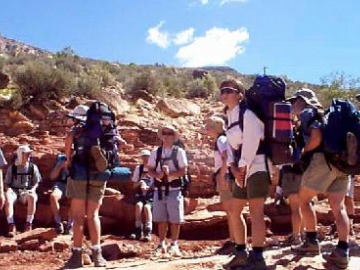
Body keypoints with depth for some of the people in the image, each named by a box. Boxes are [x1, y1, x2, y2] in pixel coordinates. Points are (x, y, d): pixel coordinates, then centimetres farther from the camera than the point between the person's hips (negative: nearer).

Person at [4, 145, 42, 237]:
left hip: (27, 191, 0)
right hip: (14, 190, 0)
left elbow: (36, 182, 10)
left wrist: (33, 189, -10)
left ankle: (29, 223, -25)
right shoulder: (12, 167, 2)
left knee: (32, 197, -35)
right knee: (7, 199, -34)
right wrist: (9, 190, -13)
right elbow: (7, 183, 7)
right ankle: (11, 225, -35)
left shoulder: (33, 167, 3)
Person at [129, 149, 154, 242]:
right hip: (140, 194, 2)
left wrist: (148, 187, -19)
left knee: (146, 207, -31)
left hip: (151, 194, -2)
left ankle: (148, 232, -25)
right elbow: (134, 184, 11)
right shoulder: (138, 168, 8)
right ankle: (138, 231, -22)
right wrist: (139, 183, -10)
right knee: (139, 205, -29)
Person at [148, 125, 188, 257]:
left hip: (174, 190, -2)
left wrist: (170, 174, -20)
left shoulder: (179, 151, -1)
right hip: (159, 190, 2)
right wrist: (157, 175, -15)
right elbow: (150, 170, 6)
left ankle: (174, 244, 13)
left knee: (175, 219, 2)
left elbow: (183, 171, -5)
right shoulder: (156, 151, 6)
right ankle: (162, 244, 18)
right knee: (161, 219, 7)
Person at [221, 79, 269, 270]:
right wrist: (234, 168, -1)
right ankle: (241, 253, 22)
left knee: (255, 212, -12)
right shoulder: (229, 117, 15)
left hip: (256, 167, -10)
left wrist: (242, 168, -14)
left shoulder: (247, 114, -12)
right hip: (242, 169, 10)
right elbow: (231, 145, 12)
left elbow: (251, 143, -18)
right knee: (234, 211, 12)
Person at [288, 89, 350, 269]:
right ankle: (342, 252, 3)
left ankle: (312, 242, 10)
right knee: (338, 207, 6)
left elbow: (316, 137, -15)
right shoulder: (321, 114, 25)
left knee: (304, 199, 7)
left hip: (322, 159, -8)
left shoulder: (306, 113, 0)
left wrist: (303, 153, -1)